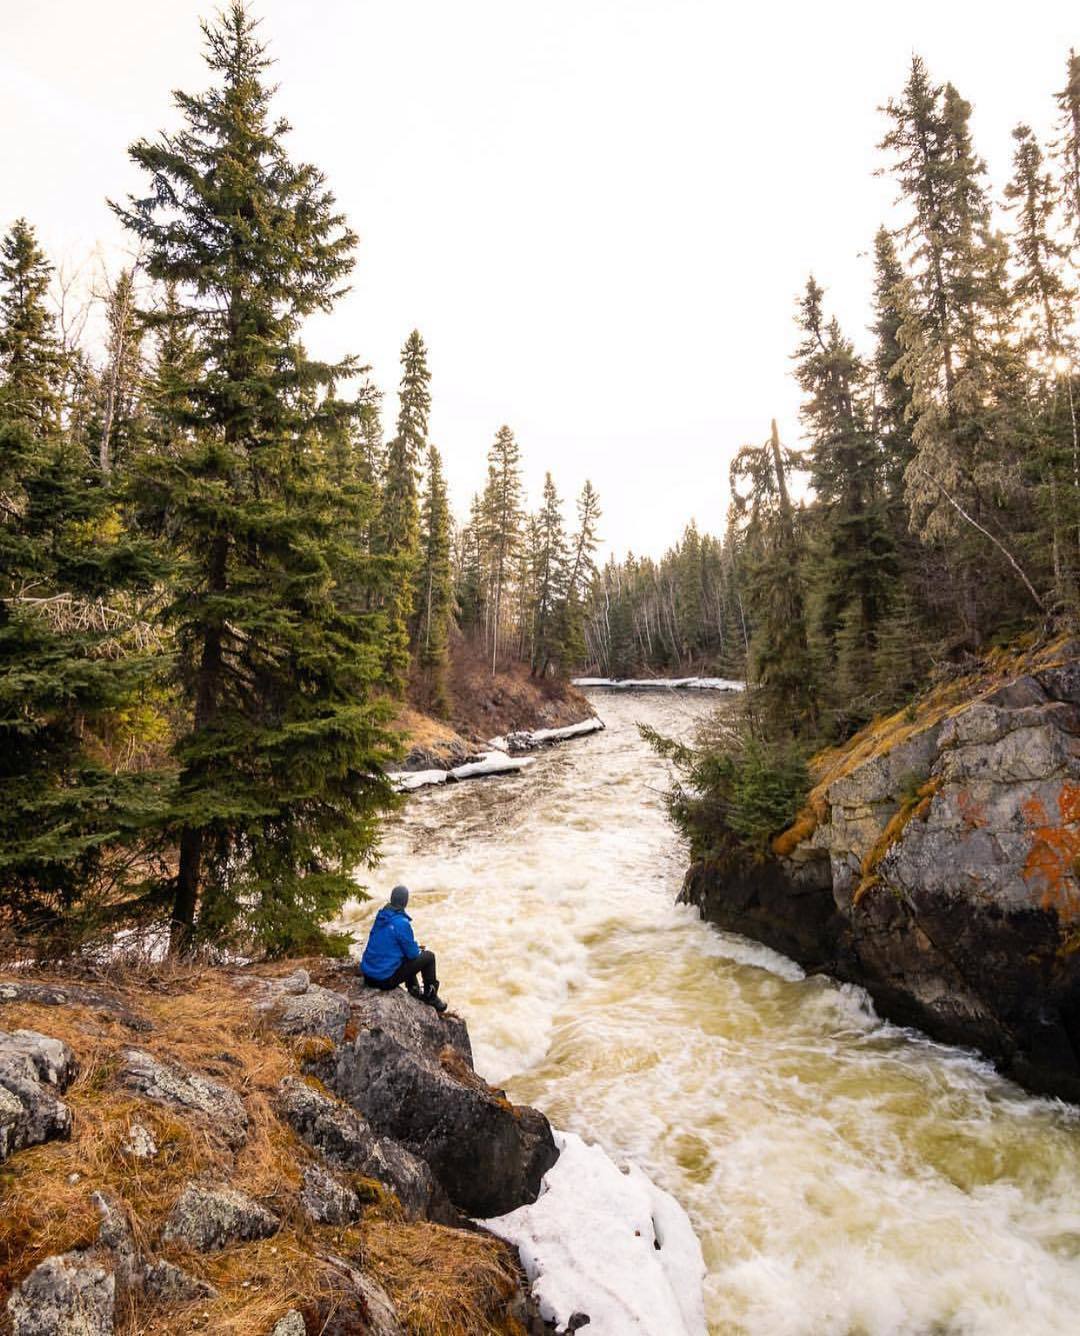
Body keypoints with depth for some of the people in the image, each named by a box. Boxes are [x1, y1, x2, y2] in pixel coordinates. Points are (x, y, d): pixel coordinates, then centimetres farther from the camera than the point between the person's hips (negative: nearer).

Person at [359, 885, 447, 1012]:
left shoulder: (380, 915, 2)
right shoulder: (402, 923, -20)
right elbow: (412, 953, -12)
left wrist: (413, 945, 16)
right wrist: (417, 947, 11)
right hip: (386, 979, -8)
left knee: (407, 955, 29)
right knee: (429, 956, 6)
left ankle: (414, 989, 33)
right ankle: (430, 996, 21)